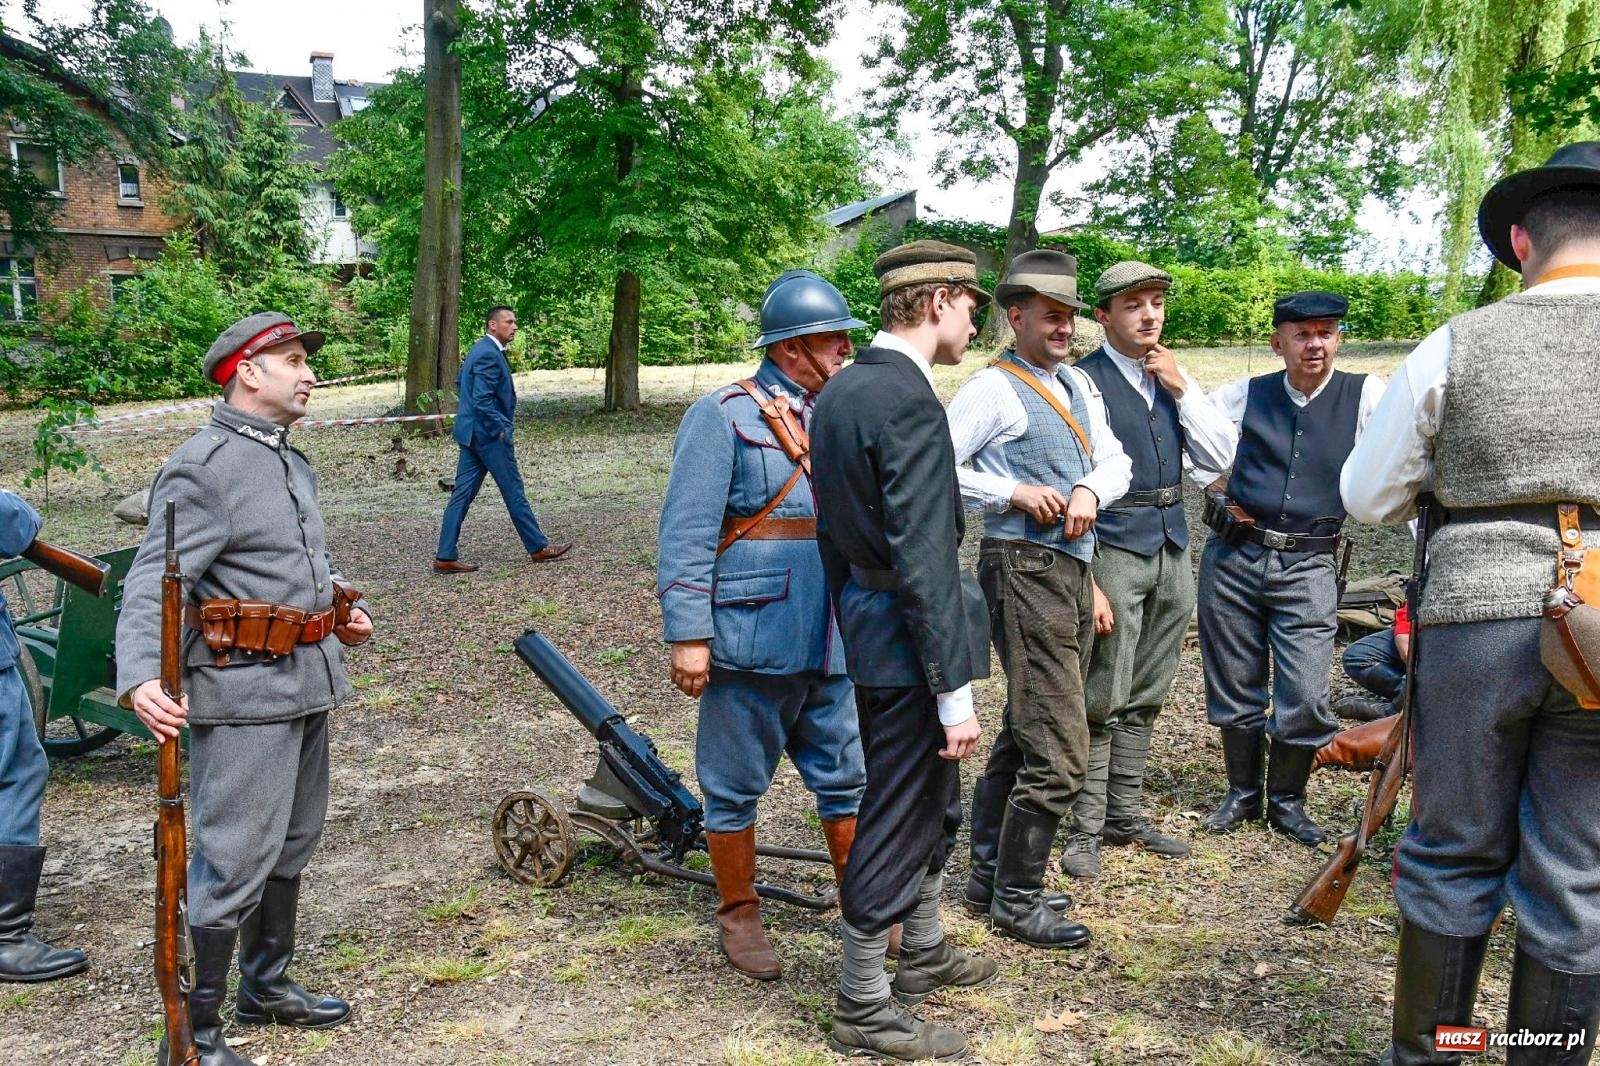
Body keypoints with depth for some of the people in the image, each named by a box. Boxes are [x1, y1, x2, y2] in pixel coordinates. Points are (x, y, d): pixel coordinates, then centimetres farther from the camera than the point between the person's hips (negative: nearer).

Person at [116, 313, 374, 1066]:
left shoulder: (290, 461, 15)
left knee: (291, 844, 19)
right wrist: (139, 678, -35)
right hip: (243, 692, -9)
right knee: (233, 859, -3)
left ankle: (266, 986, 36)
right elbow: (152, 584, -22)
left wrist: (339, 616, 13)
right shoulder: (204, 467, -14)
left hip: (306, 684, 9)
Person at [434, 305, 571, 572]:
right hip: (490, 434, -10)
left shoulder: (479, 349, 14)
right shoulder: (489, 354, -18)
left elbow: (459, 383, 25)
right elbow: (483, 400, -24)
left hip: (473, 432, 10)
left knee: (462, 494, 6)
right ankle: (538, 547, 15)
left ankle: (445, 557, 5)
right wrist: (501, 427, -15)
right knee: (514, 491, 3)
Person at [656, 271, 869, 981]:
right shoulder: (724, 416, -8)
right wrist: (688, 635, -15)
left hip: (833, 646, 6)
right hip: (752, 643, -6)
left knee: (847, 779, 16)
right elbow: (686, 533, -12)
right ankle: (739, 916, 27)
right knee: (736, 788, 9)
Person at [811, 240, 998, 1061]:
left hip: (864, 623, 10)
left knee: (934, 802, 24)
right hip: (906, 639, -10)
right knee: (897, 821, 5)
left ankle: (923, 953, 43)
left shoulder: (839, 391, 9)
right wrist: (955, 692, -20)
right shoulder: (908, 400, -21)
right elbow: (922, 560, -24)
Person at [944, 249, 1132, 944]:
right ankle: (1016, 901, 9)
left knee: (1022, 736, 17)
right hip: (1025, 569, -9)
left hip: (1073, 568, 9)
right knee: (1060, 754, -8)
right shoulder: (992, 390, -10)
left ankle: (989, 877, 32)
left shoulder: (1078, 384, 16)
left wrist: (1089, 490, -9)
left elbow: (1115, 461, 12)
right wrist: (1015, 493, -18)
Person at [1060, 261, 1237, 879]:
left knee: (1145, 699, 14)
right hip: (1113, 548, -7)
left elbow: (1221, 456, 7)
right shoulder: (1083, 380, -9)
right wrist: (1085, 578, -16)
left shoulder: (1173, 379, 13)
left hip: (1171, 549, 7)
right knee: (1103, 700, -5)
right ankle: (1086, 829, 7)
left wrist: (1182, 388, -4)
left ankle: (1124, 815, 26)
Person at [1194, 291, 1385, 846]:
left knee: (1306, 700, -4)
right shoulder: (1245, 394, 3)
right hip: (1233, 557, 2)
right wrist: (1219, 487, 7)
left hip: (1307, 568, -1)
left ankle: (1287, 800, 21)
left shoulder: (1366, 396, -2)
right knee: (1235, 689, 11)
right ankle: (1243, 793, 31)